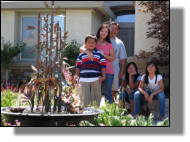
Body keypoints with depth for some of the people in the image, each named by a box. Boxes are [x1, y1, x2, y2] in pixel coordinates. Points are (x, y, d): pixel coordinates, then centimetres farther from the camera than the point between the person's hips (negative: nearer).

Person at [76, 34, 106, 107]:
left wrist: (103, 76, -6)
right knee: (84, 100, 0)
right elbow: (78, 67, 15)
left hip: (96, 80, 0)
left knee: (96, 100, 4)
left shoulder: (99, 54, 9)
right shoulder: (81, 55, 11)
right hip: (83, 80, 0)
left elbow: (103, 67, 6)